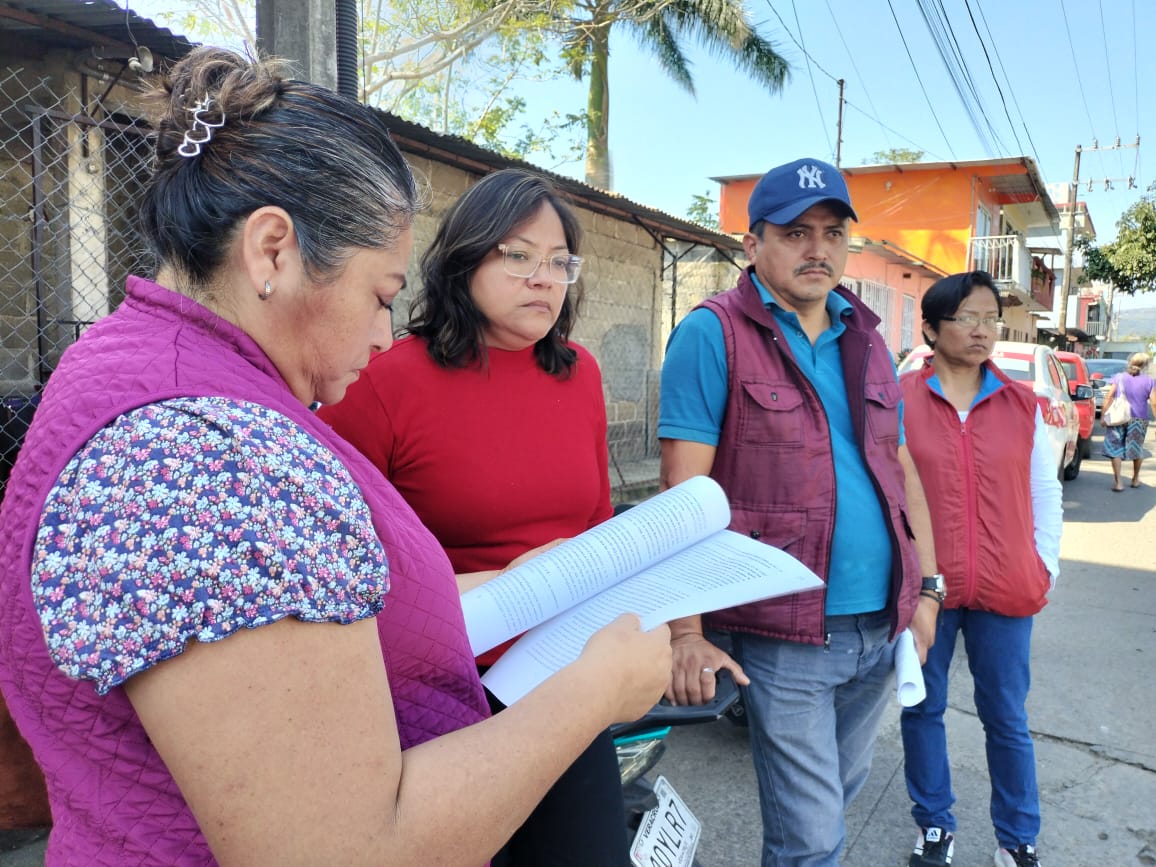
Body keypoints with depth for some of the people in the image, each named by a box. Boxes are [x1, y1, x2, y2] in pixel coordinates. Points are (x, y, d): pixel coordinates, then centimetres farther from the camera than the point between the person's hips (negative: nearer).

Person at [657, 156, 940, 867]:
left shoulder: (867, 340, 11)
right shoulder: (714, 335, -10)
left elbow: (902, 467, 17)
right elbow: (685, 491, -14)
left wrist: (928, 586, 13)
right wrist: (686, 632, -18)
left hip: (883, 626, 7)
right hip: (786, 635, -6)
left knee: (840, 793, 22)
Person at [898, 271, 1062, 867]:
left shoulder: (1022, 405, 5)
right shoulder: (898, 401, -4)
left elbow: (1045, 494, 11)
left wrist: (1044, 566, 5)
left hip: (1005, 592, 2)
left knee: (1006, 718, 11)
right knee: (922, 711, 12)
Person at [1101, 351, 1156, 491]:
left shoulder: (1119, 378, 1)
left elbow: (1108, 397, -5)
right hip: (1138, 420, 1)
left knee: (1116, 450, 2)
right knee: (1137, 449, 19)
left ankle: (1117, 482, -5)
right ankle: (1135, 479, 33)